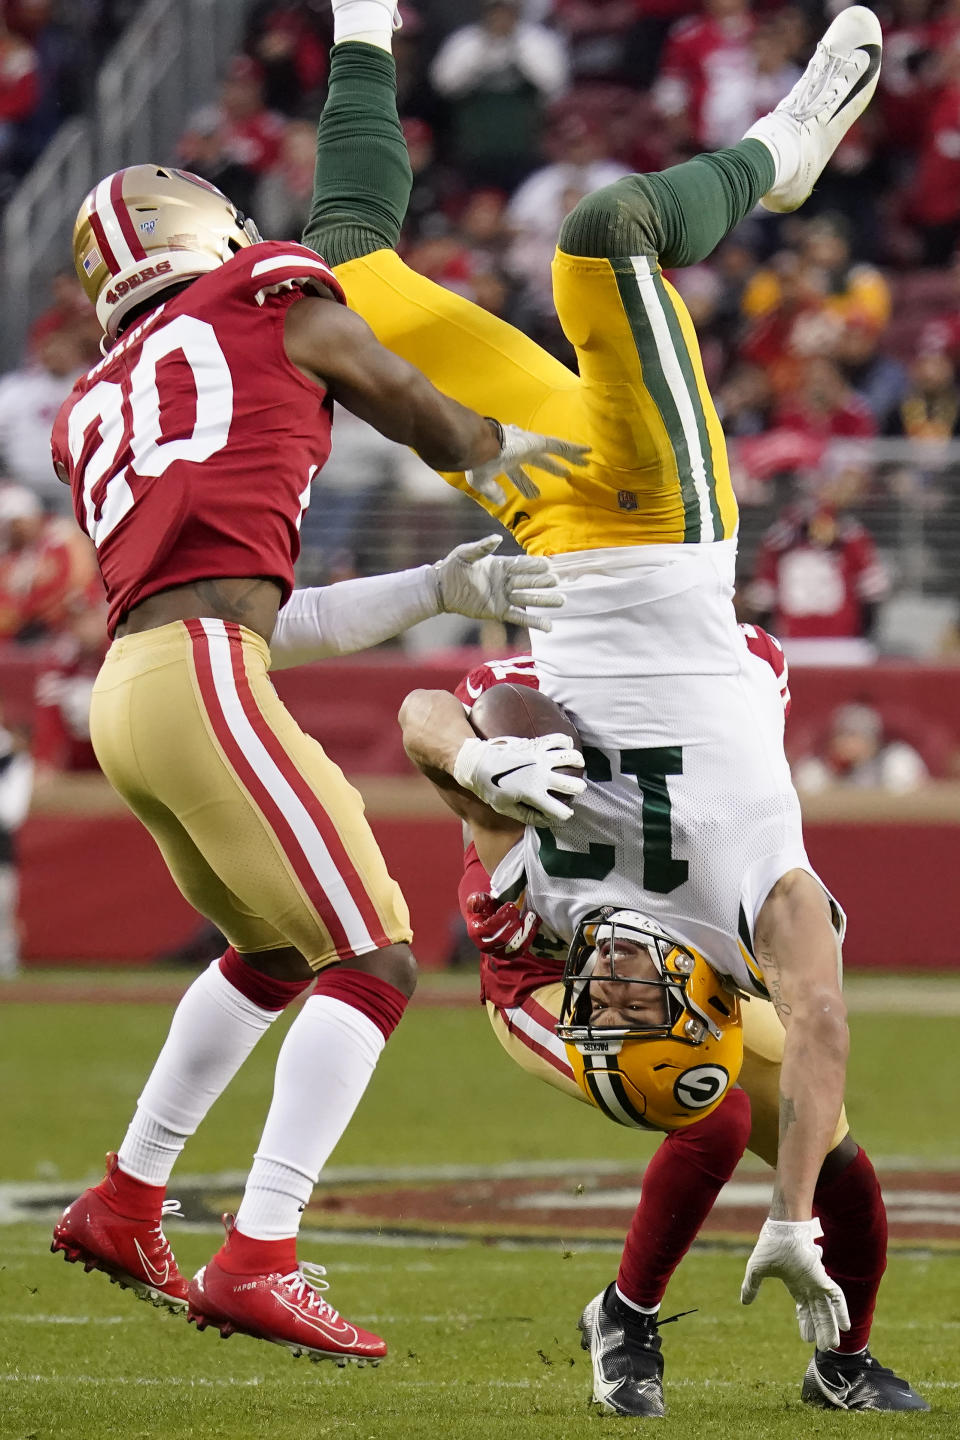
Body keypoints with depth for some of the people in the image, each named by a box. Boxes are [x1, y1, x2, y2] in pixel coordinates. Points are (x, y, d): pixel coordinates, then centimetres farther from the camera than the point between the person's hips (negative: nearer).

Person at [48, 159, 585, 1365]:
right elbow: (415, 410, 24)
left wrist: (438, 587, 20)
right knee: (371, 965, -7)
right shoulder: (268, 297, 10)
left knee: (273, 949, 29)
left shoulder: (97, 417, 26)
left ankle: (124, 1204, 36)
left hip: (122, 698, 8)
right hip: (202, 683, -8)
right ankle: (258, 1264, -18)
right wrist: (497, 452, 44)